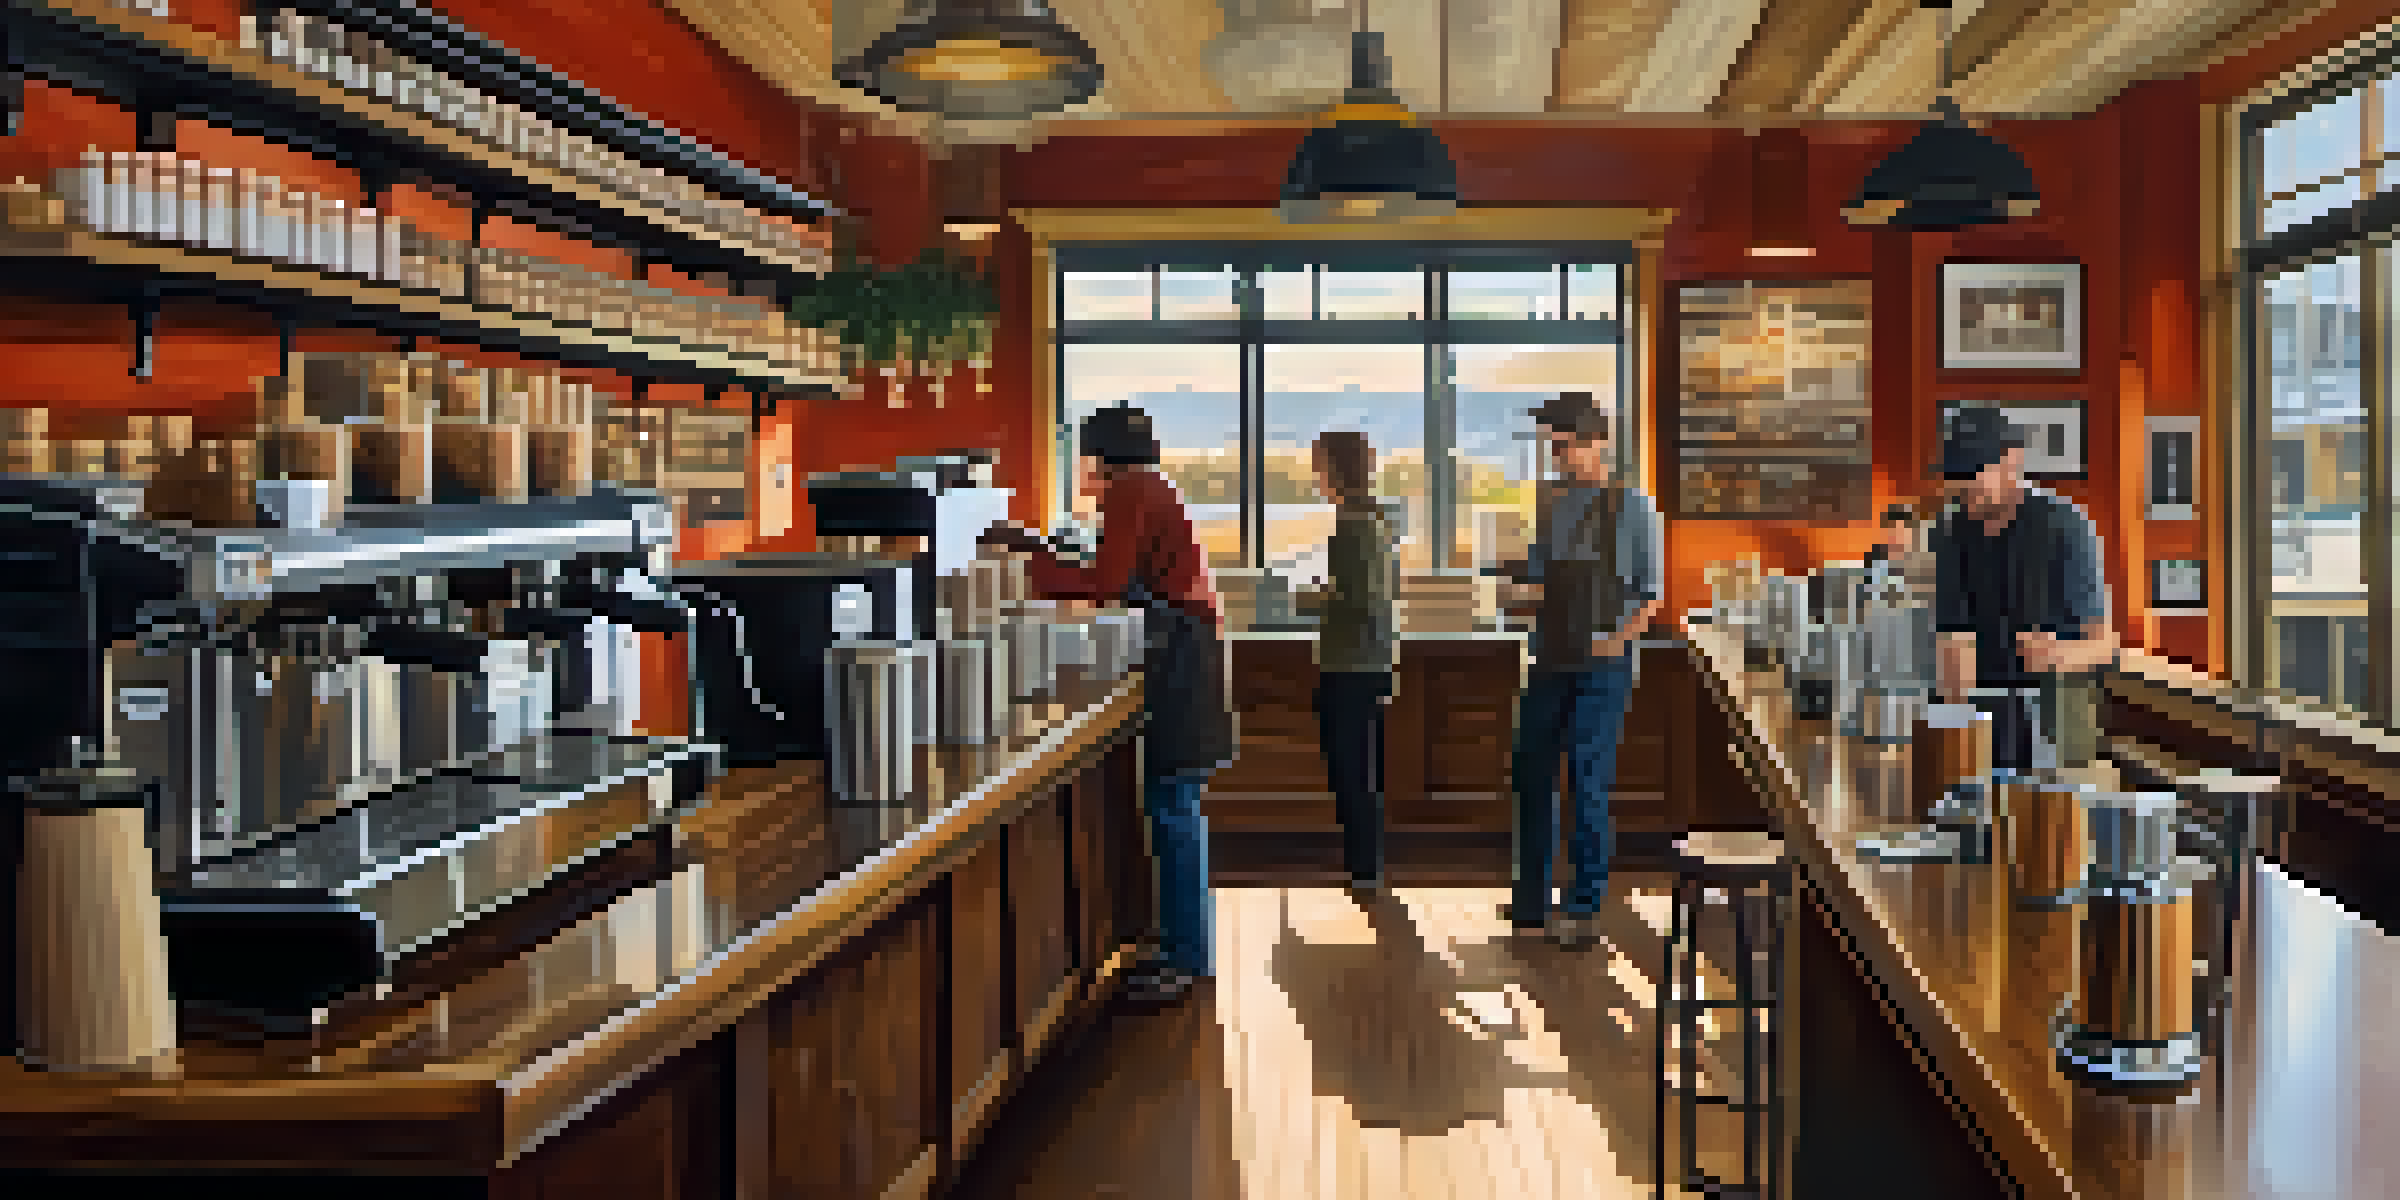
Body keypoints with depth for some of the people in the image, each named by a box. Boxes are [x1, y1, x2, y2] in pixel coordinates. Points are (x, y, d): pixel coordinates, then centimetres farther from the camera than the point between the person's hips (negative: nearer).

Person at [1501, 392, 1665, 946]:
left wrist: (1617, 639, -14)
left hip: (1603, 663, -5)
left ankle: (1584, 906, 4)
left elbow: (1655, 592, -3)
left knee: (1587, 779, -5)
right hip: (1552, 660, 5)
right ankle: (1531, 898, 16)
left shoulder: (1634, 509, -3)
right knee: (1532, 770, 5)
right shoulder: (1552, 505, 10)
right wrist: (1543, 627, 1)